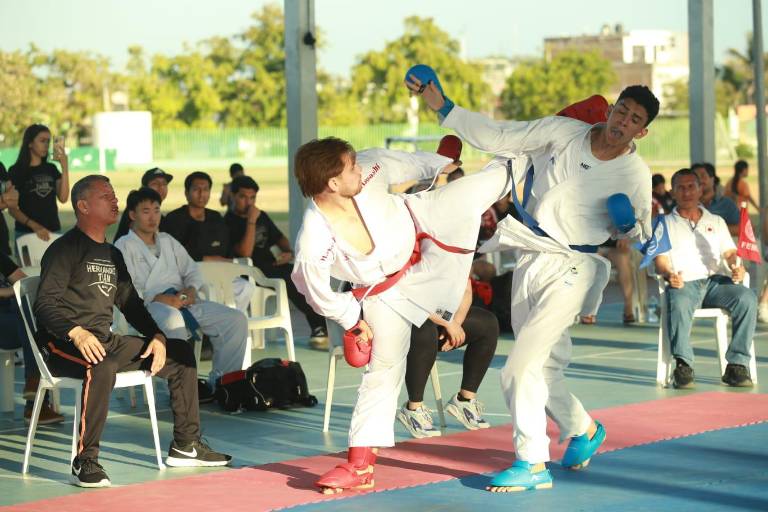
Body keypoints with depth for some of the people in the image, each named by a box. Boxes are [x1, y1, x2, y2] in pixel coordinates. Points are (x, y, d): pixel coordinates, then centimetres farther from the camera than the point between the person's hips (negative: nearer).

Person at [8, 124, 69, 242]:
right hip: (26, 232, -3)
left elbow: (63, 198, -1)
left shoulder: (51, 169, 12)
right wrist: (34, 226, -18)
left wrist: (65, 167, -8)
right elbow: (12, 208, -5)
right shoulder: (16, 171, 0)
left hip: (54, 231, 4)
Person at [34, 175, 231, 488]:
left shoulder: (112, 254, 21)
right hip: (63, 345, -9)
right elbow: (45, 304, -16)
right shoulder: (65, 249, -6)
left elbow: (130, 303, 22)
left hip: (105, 341, 9)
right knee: (103, 368, -41)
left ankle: (185, 446, 12)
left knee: (181, 352, 8)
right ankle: (85, 463, -36)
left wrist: (156, 336, 5)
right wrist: (76, 333, -33)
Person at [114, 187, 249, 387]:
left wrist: (191, 289, 0)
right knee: (173, 318, -43)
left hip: (182, 301, 6)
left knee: (236, 319, -13)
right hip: (149, 304, -6)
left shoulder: (168, 241, 29)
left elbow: (192, 271, 25)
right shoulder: (124, 246, 8)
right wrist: (157, 298, -19)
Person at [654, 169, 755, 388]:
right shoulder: (665, 224, 18)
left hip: (716, 281, 3)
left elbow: (729, 253, 18)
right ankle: (683, 366, -37)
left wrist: (737, 267, -7)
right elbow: (660, 260, 6)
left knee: (747, 298, -29)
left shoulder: (716, 222, 28)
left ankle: (737, 364, -29)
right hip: (683, 283, -3)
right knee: (679, 304, -39)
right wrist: (669, 274, -18)